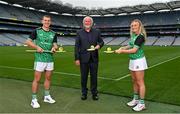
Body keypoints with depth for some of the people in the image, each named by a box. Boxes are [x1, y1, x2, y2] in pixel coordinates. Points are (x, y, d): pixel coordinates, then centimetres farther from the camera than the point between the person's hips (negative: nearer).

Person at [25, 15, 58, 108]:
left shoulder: (53, 34, 11)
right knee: (37, 79, -3)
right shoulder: (36, 31, 0)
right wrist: (37, 47, -15)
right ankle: (34, 100, 6)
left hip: (50, 59, 5)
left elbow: (55, 45, 10)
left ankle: (46, 96, 25)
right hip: (40, 59, -4)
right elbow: (28, 42, 1)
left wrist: (54, 48, -14)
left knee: (48, 78, 11)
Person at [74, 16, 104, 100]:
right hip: (84, 58, -1)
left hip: (94, 58, 1)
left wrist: (99, 45, -12)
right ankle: (84, 93, 25)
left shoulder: (97, 32, 6)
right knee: (84, 77, 9)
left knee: (94, 76, 8)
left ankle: (94, 93, 23)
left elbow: (101, 41, 13)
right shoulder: (79, 33, 2)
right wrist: (77, 58, -7)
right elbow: (77, 46, -1)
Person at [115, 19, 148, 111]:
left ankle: (142, 104, 7)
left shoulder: (140, 36, -17)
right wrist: (123, 47, 5)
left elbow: (134, 50, -20)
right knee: (134, 81, 15)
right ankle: (136, 99, 27)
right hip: (132, 61, 9)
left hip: (139, 61, -8)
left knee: (140, 82, -2)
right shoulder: (133, 35, 9)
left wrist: (122, 51, -12)